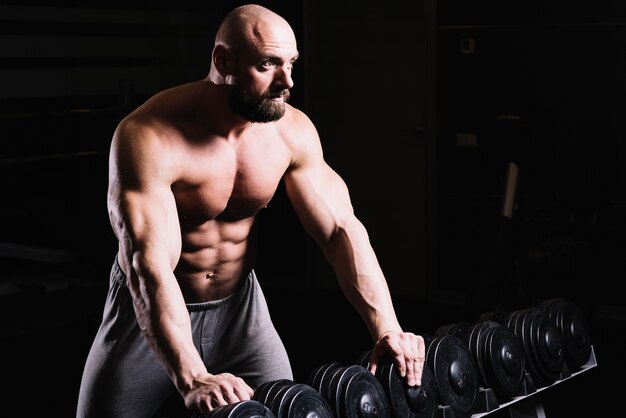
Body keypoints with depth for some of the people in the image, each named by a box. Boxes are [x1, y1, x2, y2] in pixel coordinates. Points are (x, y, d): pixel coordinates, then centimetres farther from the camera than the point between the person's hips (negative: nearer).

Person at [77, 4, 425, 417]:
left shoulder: (294, 132, -12)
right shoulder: (149, 137, -29)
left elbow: (341, 229, -10)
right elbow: (150, 266, -37)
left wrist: (387, 329, -23)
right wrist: (192, 379, -48)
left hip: (238, 307, 4)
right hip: (149, 312, -3)